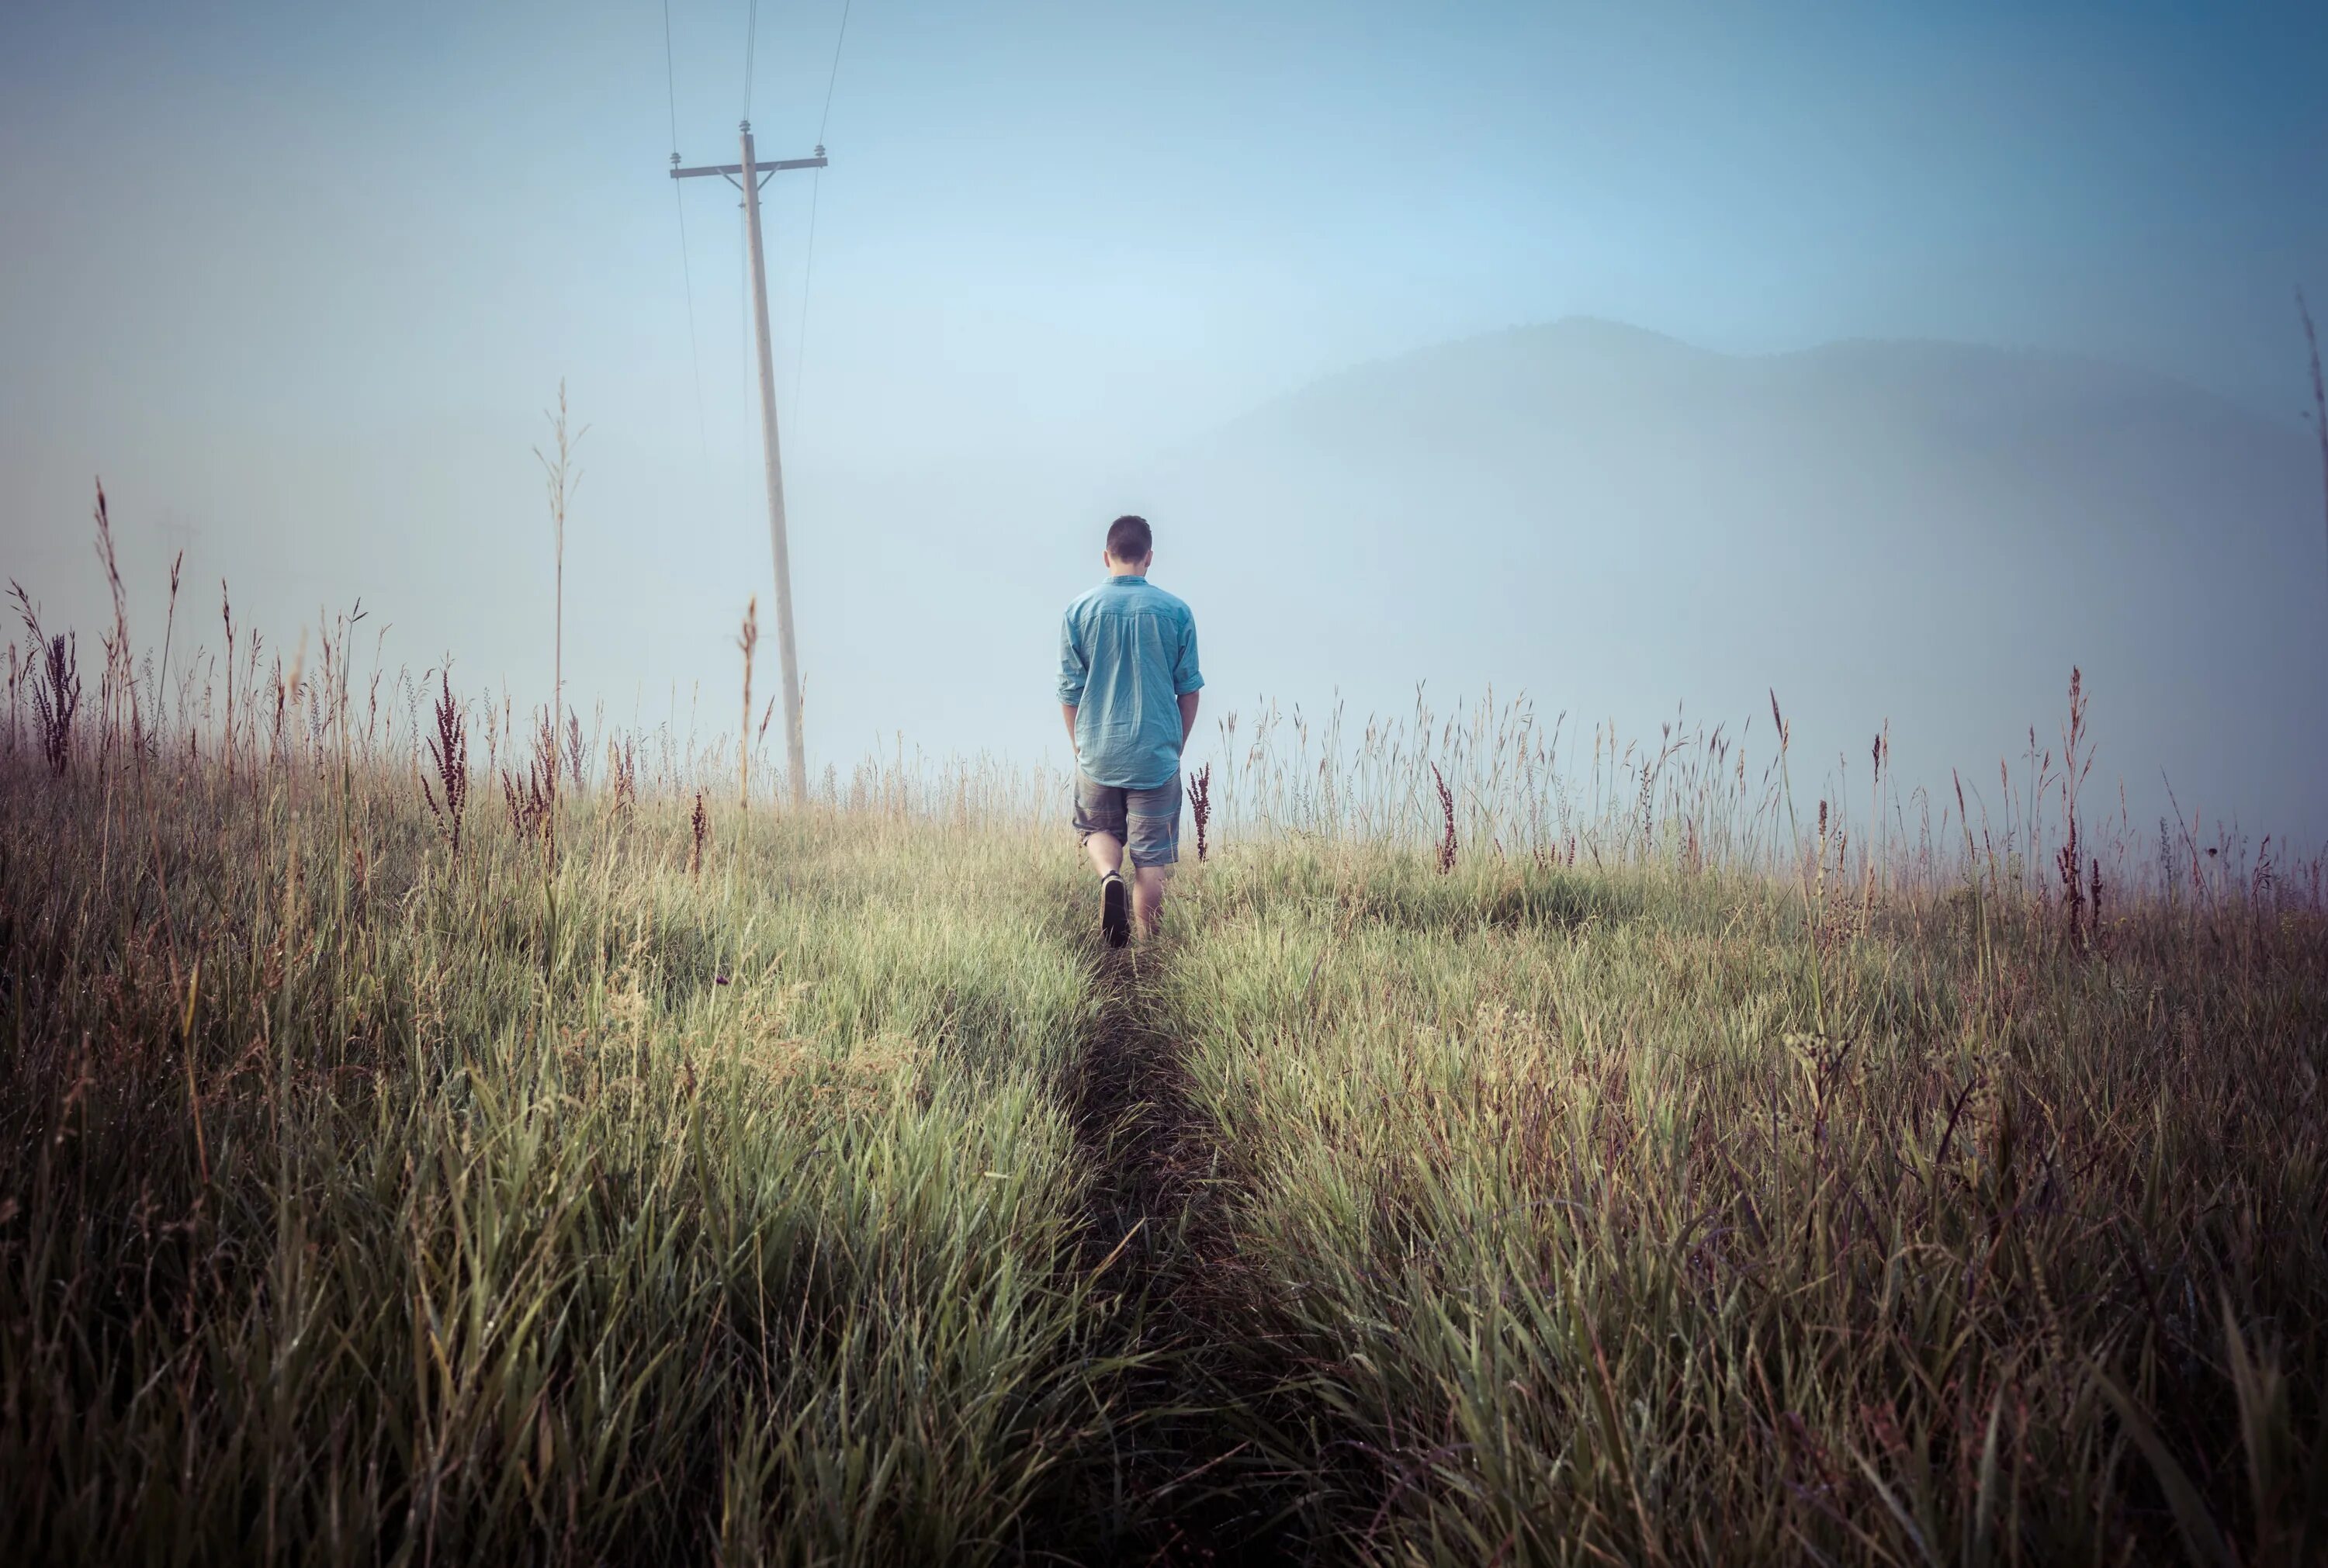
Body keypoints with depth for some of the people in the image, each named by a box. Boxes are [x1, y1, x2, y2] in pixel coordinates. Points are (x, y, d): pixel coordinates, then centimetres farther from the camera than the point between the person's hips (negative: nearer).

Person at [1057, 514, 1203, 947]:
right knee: (1152, 858, 6)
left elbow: (1069, 691, 2)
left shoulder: (1080, 611, -3)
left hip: (1097, 753, 1)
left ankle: (1109, 874, -7)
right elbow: (1188, 689, 3)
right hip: (1157, 755, -1)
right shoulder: (1176, 611, -3)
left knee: (1097, 829, 23)